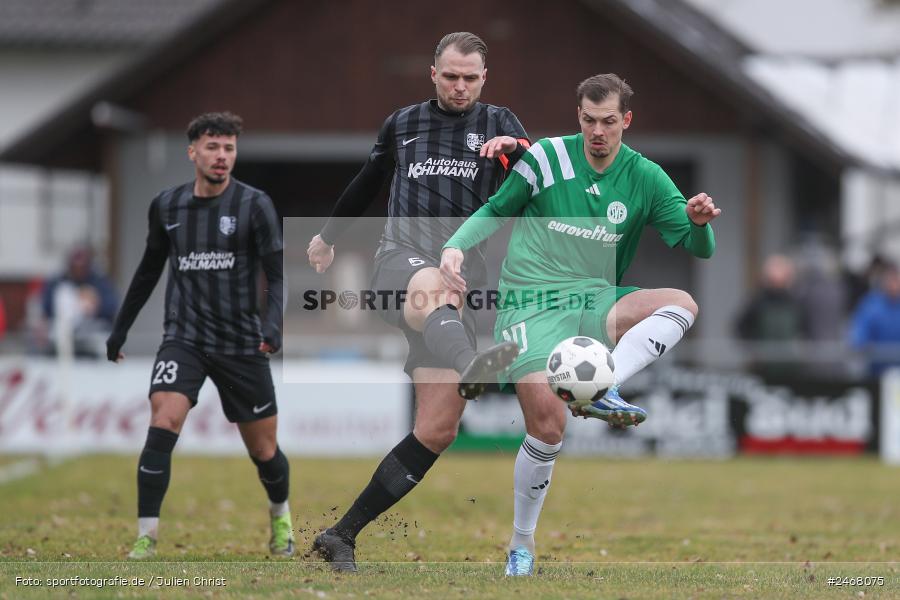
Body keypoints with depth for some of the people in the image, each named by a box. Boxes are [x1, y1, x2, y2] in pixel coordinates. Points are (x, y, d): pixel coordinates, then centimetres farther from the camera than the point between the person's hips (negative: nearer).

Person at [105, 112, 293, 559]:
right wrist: (120, 329, 22)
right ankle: (146, 541, -20)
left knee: (263, 451, 8)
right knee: (162, 424, -23)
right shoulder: (166, 207, 5)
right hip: (184, 337, 1)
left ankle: (280, 517, 40)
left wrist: (273, 324, -26)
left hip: (241, 343, -1)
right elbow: (150, 269, 19)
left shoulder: (254, 205, -5)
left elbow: (275, 275, -7)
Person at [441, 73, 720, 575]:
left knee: (683, 304, -25)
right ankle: (522, 544, 1)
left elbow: (699, 248, 3)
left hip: (595, 303, 3)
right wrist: (455, 246, -5)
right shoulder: (546, 158, 0)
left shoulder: (645, 178, 4)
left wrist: (699, 222, -20)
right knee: (548, 424, -18)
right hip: (531, 303, -3)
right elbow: (496, 212, 13)